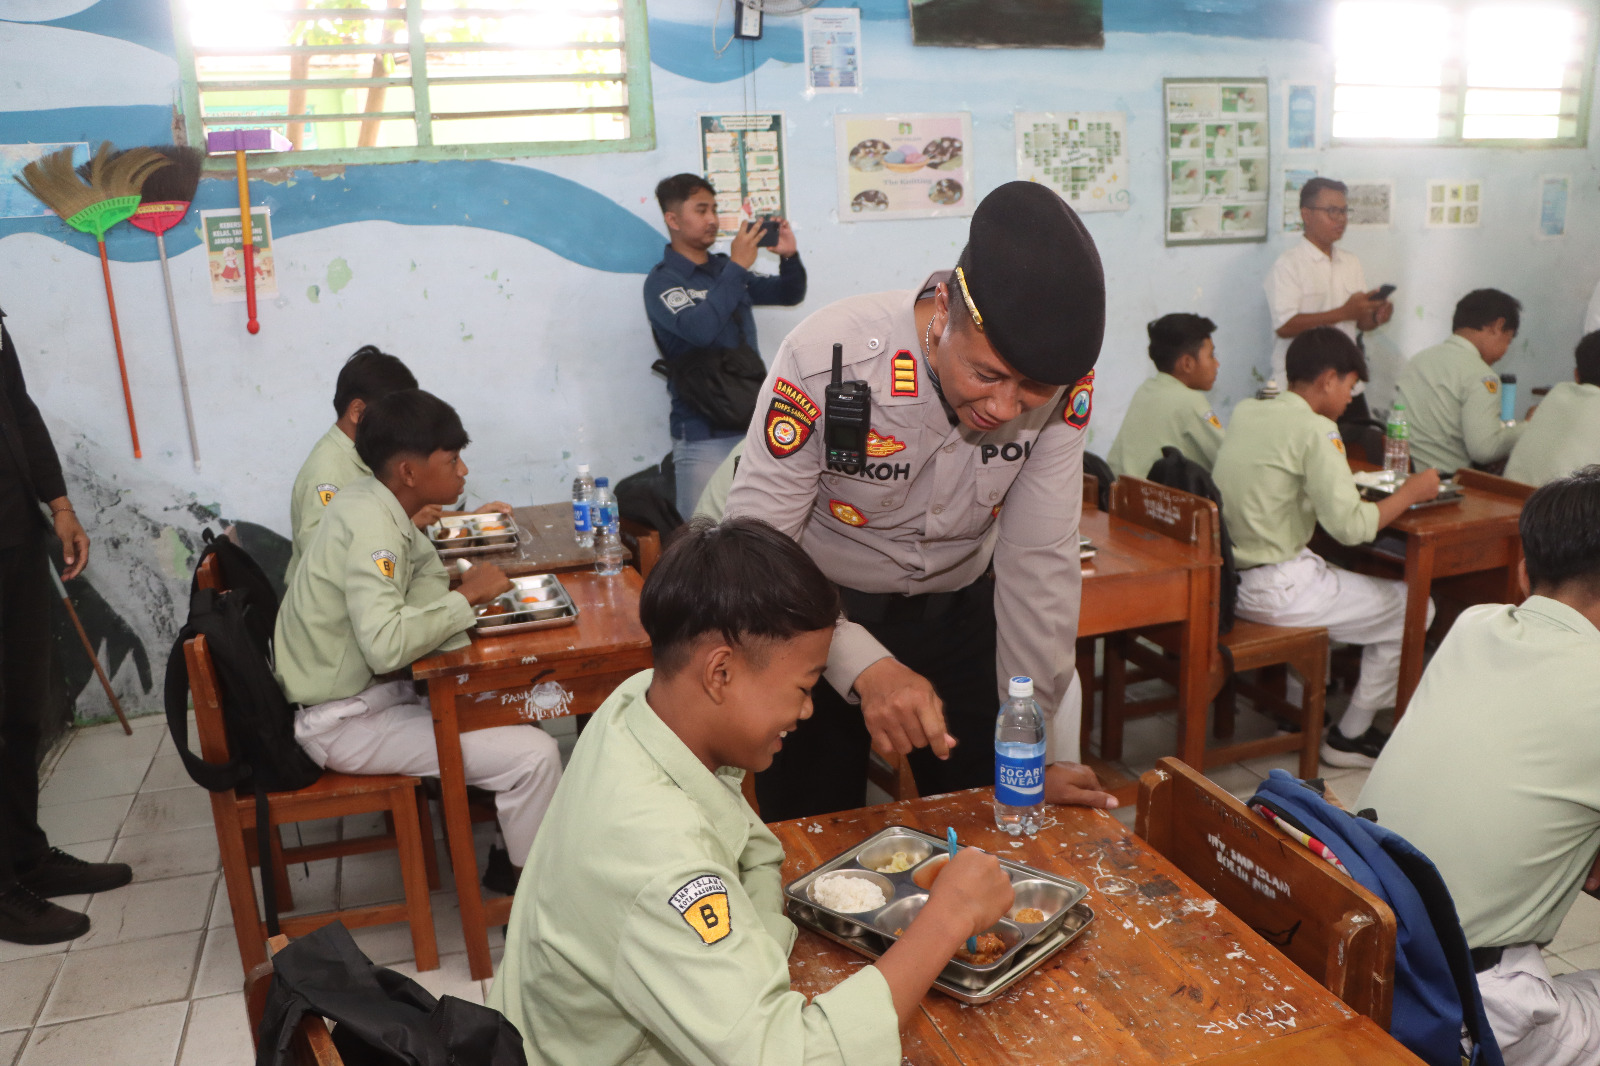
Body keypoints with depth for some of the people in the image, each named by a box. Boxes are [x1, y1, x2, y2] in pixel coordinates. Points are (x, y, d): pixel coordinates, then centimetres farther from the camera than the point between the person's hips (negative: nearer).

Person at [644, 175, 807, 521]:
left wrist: (789, 256, -2)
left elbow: (790, 295, 18)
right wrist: (738, 266, -21)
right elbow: (700, 329, -25)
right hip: (704, 436, -6)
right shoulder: (662, 281, -6)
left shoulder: (724, 269, 13)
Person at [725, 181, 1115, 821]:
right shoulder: (826, 359, -31)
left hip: (958, 607, 3)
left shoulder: (1065, 381, -21)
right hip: (820, 612, -2)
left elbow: (1040, 562, -15)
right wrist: (866, 665, -43)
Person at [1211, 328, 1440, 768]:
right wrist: (1409, 493, -3)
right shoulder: (1315, 430, -16)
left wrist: (1349, 484, 17)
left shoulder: (1244, 413, 7)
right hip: (1274, 589, -9)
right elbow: (1350, 526, -19)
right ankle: (1350, 736, 16)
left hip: (1225, 578, 9)